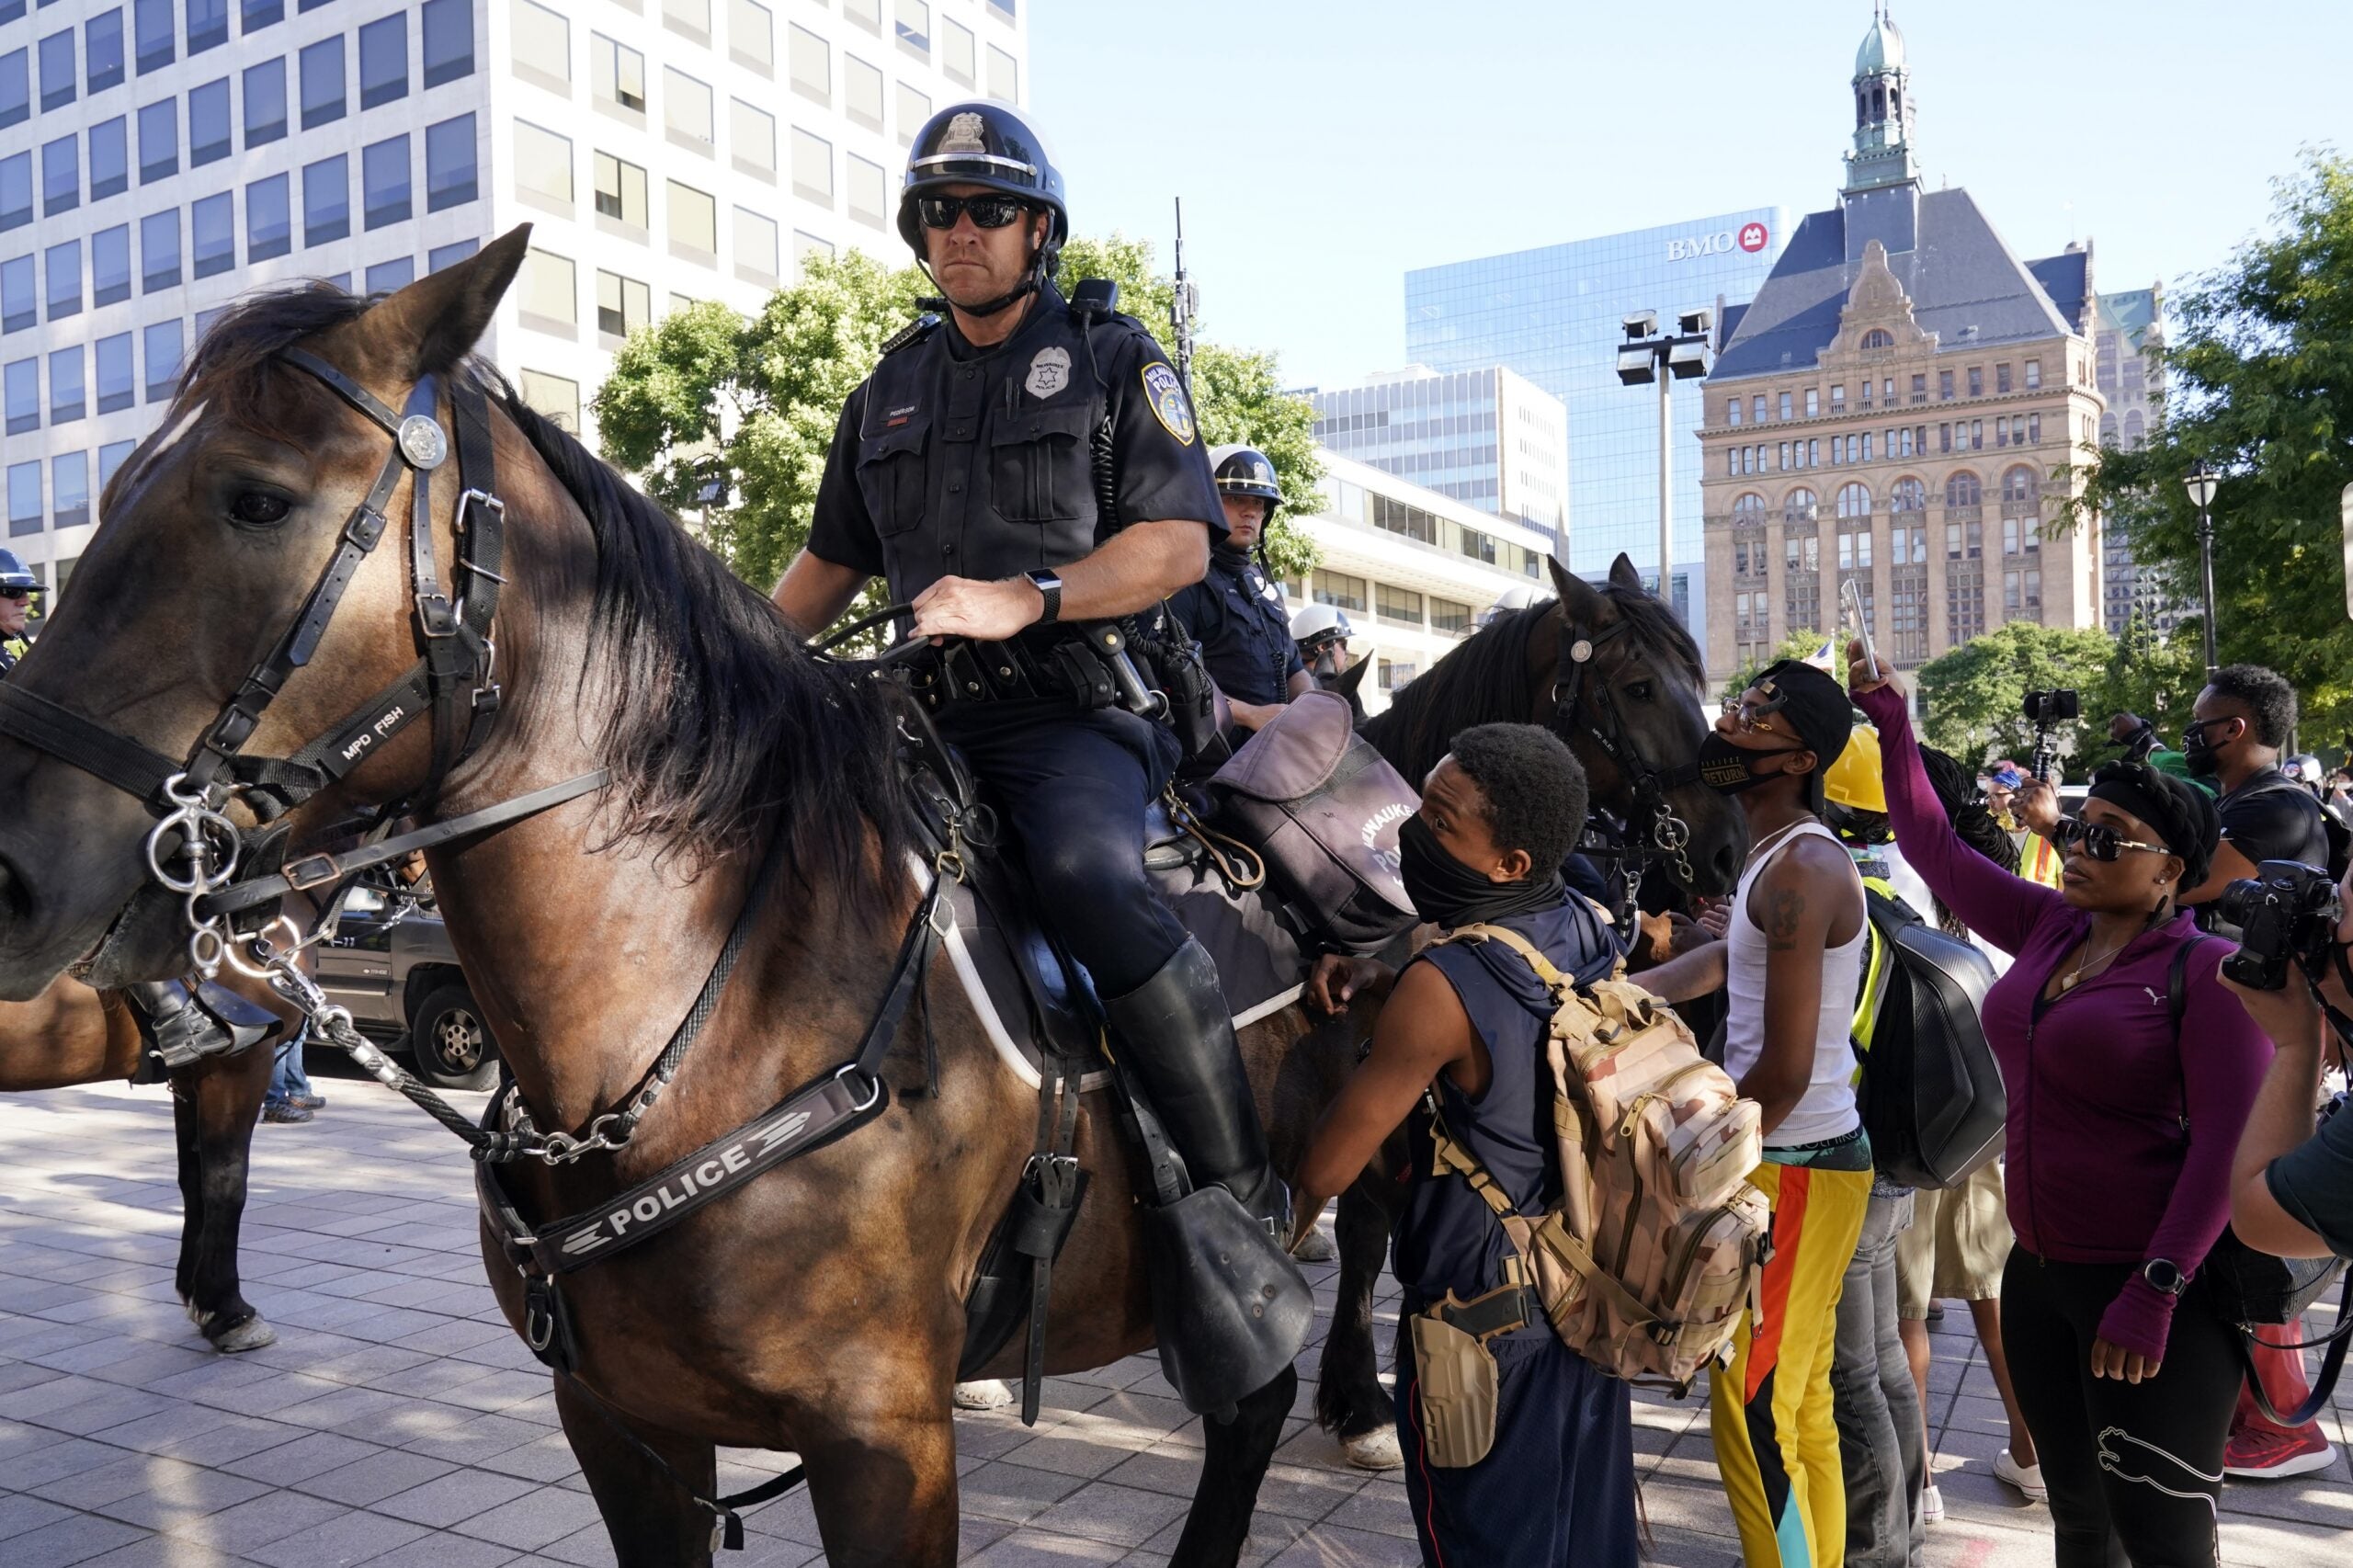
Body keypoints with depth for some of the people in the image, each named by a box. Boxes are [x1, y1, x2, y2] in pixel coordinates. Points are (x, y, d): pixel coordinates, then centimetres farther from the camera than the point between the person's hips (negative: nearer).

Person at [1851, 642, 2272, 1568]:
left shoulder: (2208, 970, -12)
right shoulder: (2049, 928, 7)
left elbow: (2227, 1144, -17)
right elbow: (1936, 850, 14)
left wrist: (2156, 1292, -22)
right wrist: (1892, 728, 10)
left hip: (2150, 1290, -7)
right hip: (2039, 1274, 7)